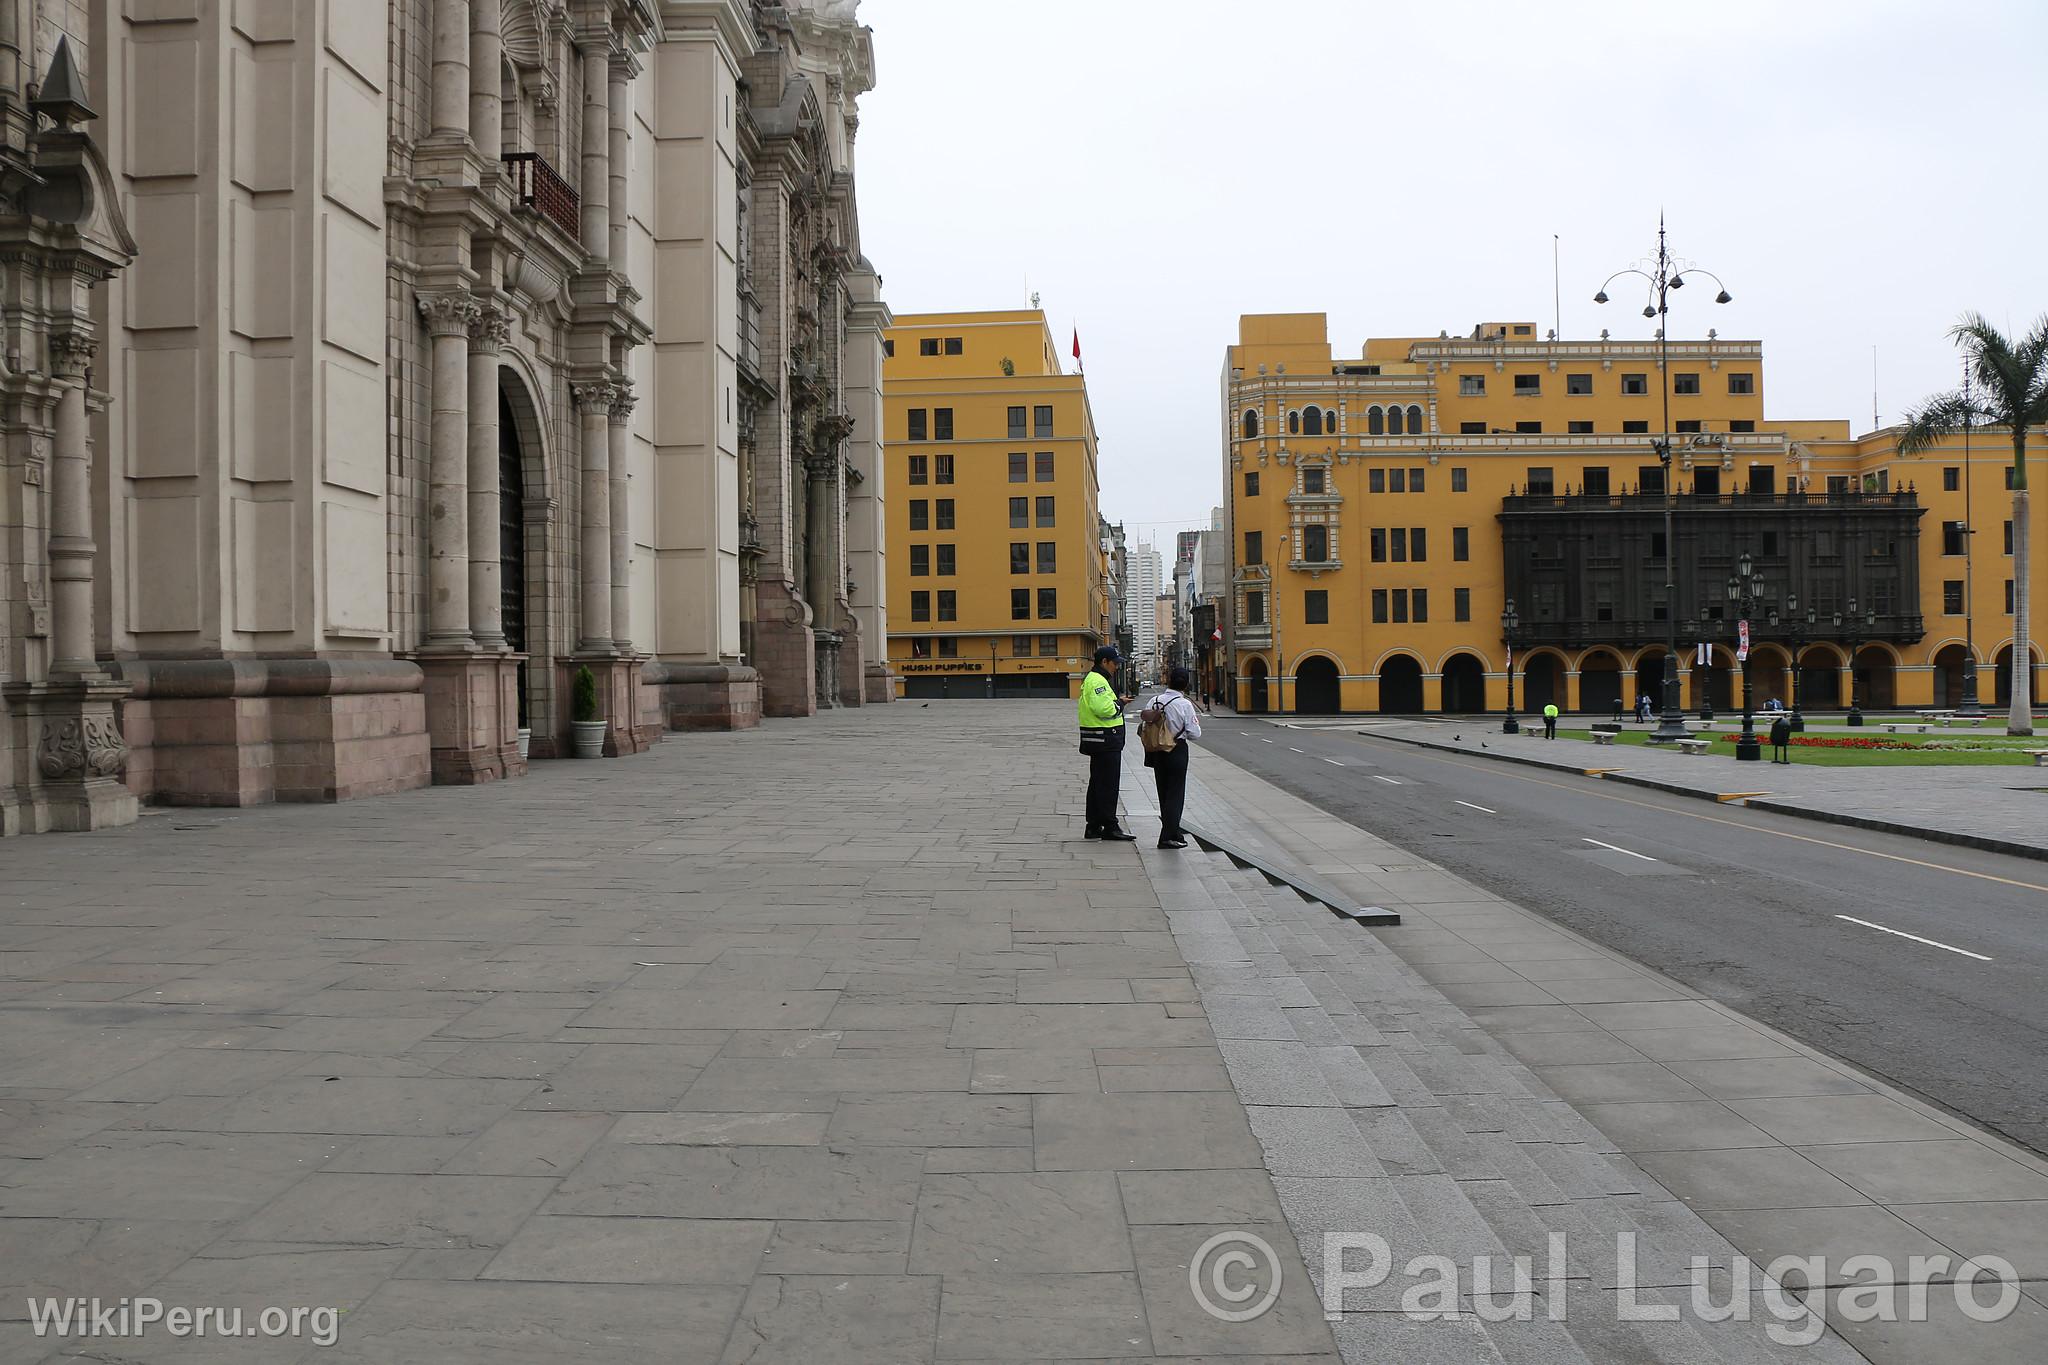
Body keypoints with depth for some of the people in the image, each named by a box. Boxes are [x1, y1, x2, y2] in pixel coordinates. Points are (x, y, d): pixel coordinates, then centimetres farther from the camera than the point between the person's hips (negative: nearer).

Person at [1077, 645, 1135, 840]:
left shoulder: (1091, 679, 19)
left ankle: (1094, 826, 19)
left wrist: (1117, 702, 9)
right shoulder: (1098, 681, -16)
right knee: (1108, 784, -6)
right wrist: (1120, 703, -11)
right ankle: (1109, 826, -3)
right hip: (1105, 740, -11)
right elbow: (1104, 709, -26)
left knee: (1097, 783, 14)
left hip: (1099, 742, 11)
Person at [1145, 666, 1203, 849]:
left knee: (1163, 792, 15)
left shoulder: (1154, 701, -2)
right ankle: (1168, 836, -3)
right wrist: (1197, 723, 8)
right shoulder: (1185, 704, -14)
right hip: (1177, 751, -5)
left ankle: (1172, 833, 26)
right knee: (1175, 793, 2)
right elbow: (1194, 734, -12)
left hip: (1157, 751, 5)